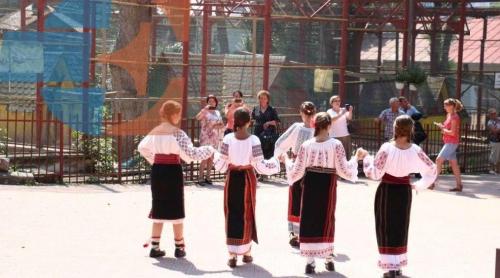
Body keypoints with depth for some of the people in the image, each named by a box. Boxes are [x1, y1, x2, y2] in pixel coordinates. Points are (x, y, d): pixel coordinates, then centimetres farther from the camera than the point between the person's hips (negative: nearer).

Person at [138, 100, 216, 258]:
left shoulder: (154, 132, 7)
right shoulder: (177, 133, -14)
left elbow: (142, 148, 18)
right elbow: (190, 154, -19)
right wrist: (209, 150, -7)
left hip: (157, 172, 6)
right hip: (172, 171, -6)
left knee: (159, 209, 13)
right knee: (176, 210, 5)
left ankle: (155, 247, 11)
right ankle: (179, 247, 12)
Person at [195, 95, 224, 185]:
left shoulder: (217, 112, 13)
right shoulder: (205, 111, -2)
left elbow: (222, 125, 13)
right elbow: (197, 117, -22)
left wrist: (217, 126, -7)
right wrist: (205, 109, -24)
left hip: (215, 138, 5)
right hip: (205, 137, -5)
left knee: (211, 157, 7)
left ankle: (207, 176, 13)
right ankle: (201, 177, -9)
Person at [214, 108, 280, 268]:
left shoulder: (228, 139, -10)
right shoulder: (253, 140, -13)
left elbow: (221, 165, -7)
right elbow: (260, 166, -14)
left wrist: (216, 155, 14)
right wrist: (275, 162, 3)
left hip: (232, 178, 0)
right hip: (248, 179, 0)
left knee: (231, 214, 7)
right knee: (247, 214, 14)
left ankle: (232, 255, 3)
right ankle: (246, 252, 23)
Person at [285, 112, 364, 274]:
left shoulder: (306, 145, -7)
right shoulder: (336, 145, -10)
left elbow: (297, 172, -4)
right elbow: (344, 170, -9)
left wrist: (287, 160, 14)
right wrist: (356, 158, 6)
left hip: (310, 185, 0)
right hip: (328, 186, 0)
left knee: (309, 220, 6)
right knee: (327, 219, 16)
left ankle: (310, 261, 2)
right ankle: (329, 258, 25)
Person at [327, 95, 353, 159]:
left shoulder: (344, 110, 8)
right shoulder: (330, 112, 1)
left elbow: (349, 118, -9)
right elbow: (332, 119, -19)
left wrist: (350, 111, -29)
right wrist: (341, 114, -33)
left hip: (345, 136, 3)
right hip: (334, 137, -3)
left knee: (347, 156, -1)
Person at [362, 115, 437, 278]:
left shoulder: (387, 148, -21)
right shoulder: (416, 151, -9)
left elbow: (374, 174, -20)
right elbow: (432, 171, -1)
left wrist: (367, 159, -3)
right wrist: (418, 185, 10)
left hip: (386, 191, -4)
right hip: (405, 191, 4)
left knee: (386, 228, 6)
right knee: (401, 227, 17)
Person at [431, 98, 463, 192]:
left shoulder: (454, 117, -14)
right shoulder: (448, 115, 13)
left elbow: (453, 132, -21)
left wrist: (444, 130, -9)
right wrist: (441, 126, 2)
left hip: (452, 143, -10)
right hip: (448, 142, 10)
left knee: (439, 160, -12)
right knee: (453, 163, 9)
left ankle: (433, 182, -10)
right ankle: (459, 185, 11)